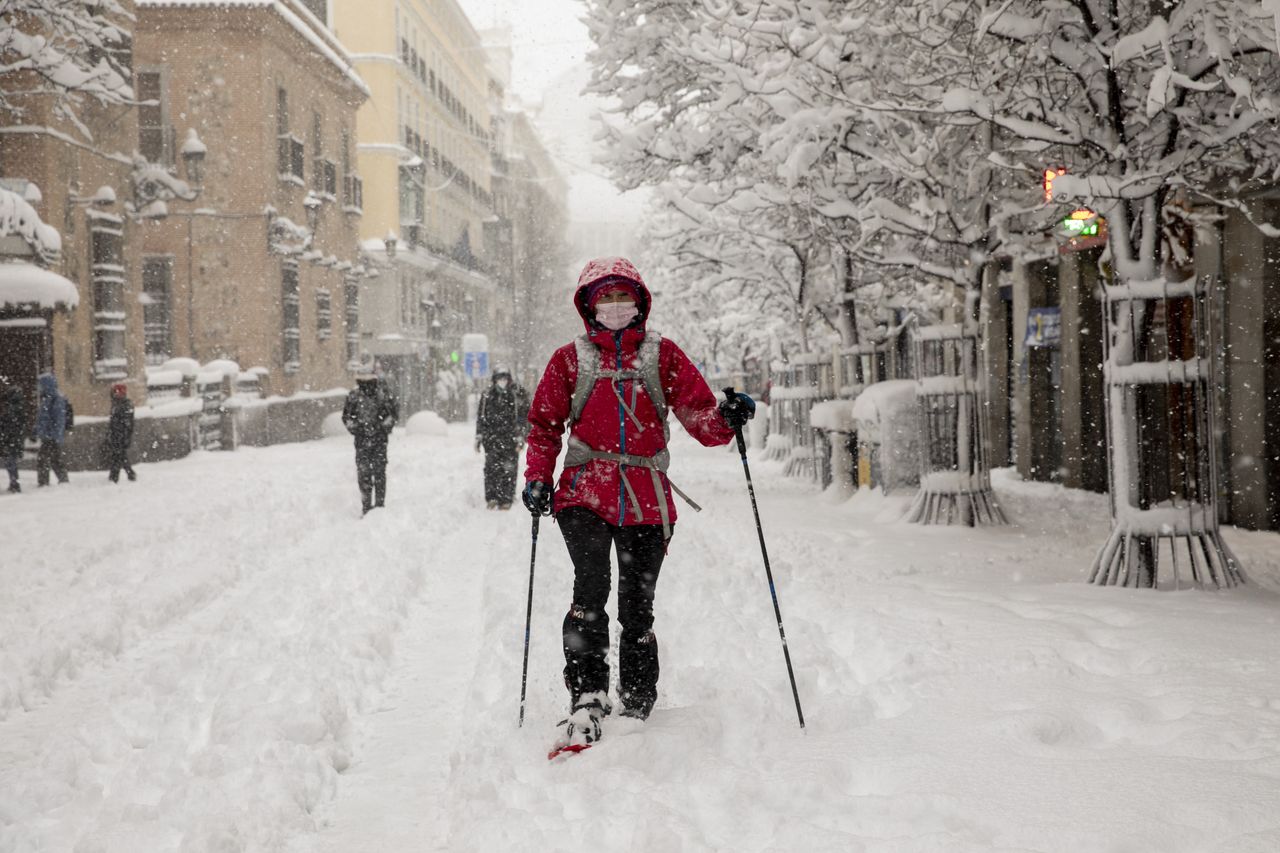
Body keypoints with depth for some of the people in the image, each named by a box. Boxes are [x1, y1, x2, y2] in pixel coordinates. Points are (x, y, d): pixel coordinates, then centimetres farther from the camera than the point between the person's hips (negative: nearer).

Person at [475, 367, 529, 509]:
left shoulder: (518, 395, 2)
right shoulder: (487, 396, 12)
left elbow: (524, 418, 1)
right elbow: (480, 418, 19)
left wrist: (520, 438, -7)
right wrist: (478, 437, 14)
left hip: (510, 440, -2)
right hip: (492, 439, 2)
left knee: (508, 470, -4)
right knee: (491, 468, -8)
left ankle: (506, 500, 2)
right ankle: (491, 498, -3)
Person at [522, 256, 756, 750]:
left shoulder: (663, 355, 12)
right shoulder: (569, 360, 12)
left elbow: (701, 420, 7)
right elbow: (544, 426, 16)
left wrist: (728, 418, -15)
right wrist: (538, 477, 1)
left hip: (647, 500, 1)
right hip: (585, 492, -1)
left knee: (637, 609, 3)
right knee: (592, 587, -23)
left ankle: (637, 710, 16)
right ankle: (587, 698, -21)